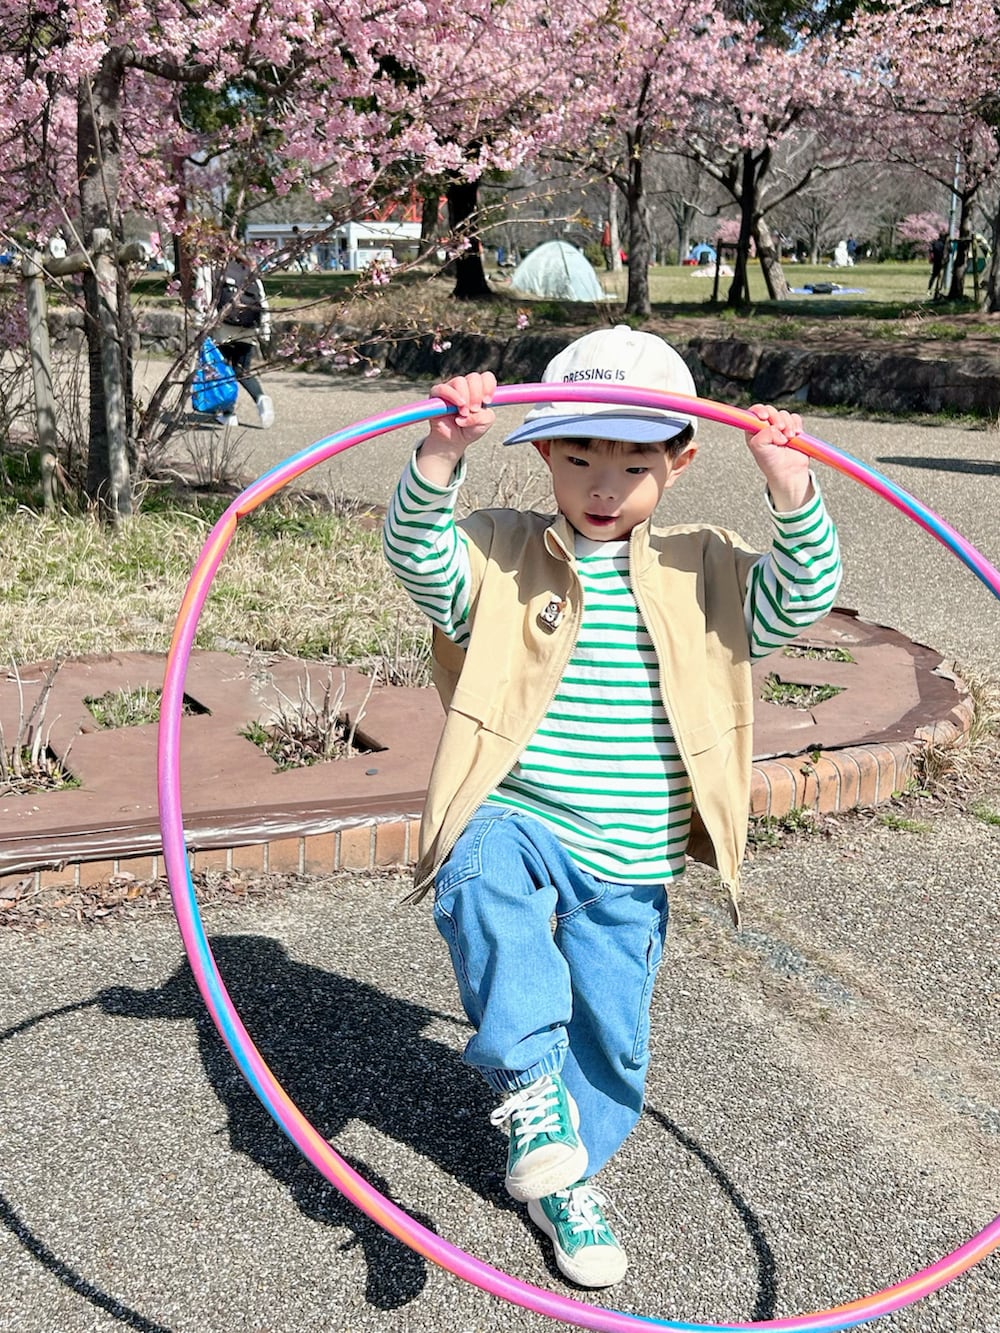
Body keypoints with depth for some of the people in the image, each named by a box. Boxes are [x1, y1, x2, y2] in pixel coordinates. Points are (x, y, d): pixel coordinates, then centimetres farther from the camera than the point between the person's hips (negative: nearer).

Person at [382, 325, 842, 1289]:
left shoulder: (702, 576, 3)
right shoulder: (501, 559, -2)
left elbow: (797, 599, -8)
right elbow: (419, 557, -18)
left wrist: (791, 490, -22)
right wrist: (440, 456, -35)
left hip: (631, 864, 2)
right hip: (513, 824, -2)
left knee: (611, 1032, 11)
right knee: (483, 890, -37)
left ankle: (565, 1179, 36)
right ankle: (529, 1081, -21)